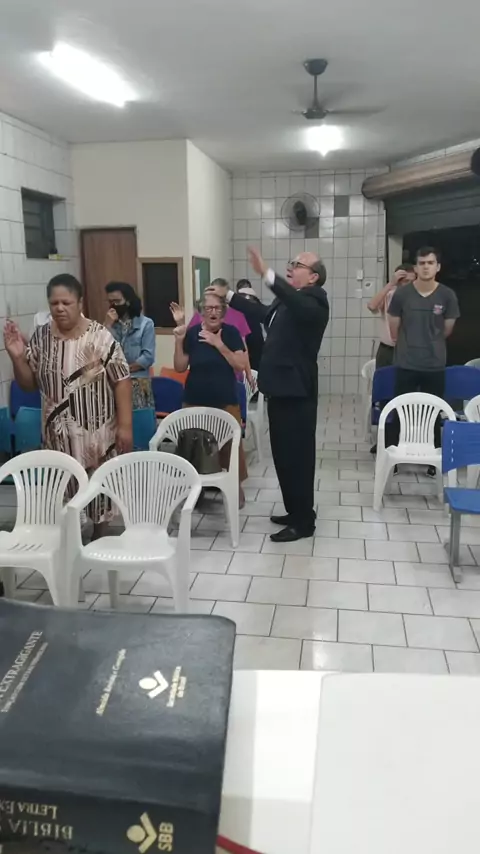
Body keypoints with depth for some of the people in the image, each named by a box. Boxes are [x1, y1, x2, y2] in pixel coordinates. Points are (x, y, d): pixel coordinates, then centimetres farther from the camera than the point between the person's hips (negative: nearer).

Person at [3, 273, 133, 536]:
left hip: (97, 431, -3)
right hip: (58, 435, 3)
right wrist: (17, 357, -13)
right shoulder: (41, 337, -1)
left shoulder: (100, 336, -12)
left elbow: (122, 381, -11)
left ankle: (99, 537, 33)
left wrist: (125, 425, -15)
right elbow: (28, 384, 5)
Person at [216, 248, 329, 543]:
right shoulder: (287, 300, 15)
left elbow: (301, 307, -35)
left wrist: (267, 274, -44)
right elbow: (263, 313, 34)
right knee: (284, 454, 16)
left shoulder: (315, 299, -11)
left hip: (296, 392, -9)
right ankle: (295, 511, 29)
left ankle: (303, 521, 10)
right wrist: (229, 296, 34)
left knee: (297, 456, -2)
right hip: (281, 389, 9)